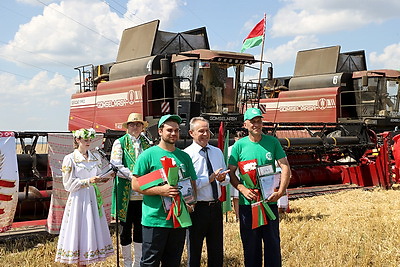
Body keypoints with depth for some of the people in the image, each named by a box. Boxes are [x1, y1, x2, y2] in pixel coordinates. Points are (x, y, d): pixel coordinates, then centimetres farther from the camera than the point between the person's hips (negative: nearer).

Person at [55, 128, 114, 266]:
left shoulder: (96, 157, 10)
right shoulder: (70, 159, -6)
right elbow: (68, 185, -8)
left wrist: (107, 177, -5)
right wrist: (88, 181, -18)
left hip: (93, 198, 5)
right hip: (78, 199, -5)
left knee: (93, 231, 6)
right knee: (80, 232, -2)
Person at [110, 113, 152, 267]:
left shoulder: (146, 143, 12)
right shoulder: (120, 143, 2)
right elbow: (115, 165, -9)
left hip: (142, 194, 3)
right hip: (126, 194, -3)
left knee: (140, 228, 11)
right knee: (126, 229, 5)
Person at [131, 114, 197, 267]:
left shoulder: (184, 157, 12)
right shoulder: (149, 155, -3)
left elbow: (192, 184, 17)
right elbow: (135, 184, -7)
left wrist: (191, 203, -3)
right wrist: (160, 190, -19)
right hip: (155, 219, -5)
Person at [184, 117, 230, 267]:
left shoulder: (217, 152, 9)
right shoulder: (187, 154, -10)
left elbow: (226, 179, 12)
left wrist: (222, 178, -11)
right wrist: (210, 178, -23)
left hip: (216, 206, 6)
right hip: (197, 208, -5)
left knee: (217, 251, 15)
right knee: (194, 251, 9)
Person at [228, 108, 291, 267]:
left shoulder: (272, 142, 2)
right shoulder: (239, 145, 0)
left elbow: (285, 167, 0)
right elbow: (231, 173, 1)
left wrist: (280, 192, -10)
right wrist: (243, 189, -14)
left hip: (270, 201, 0)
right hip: (247, 202, 0)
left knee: (273, 242, 6)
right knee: (250, 244, 9)